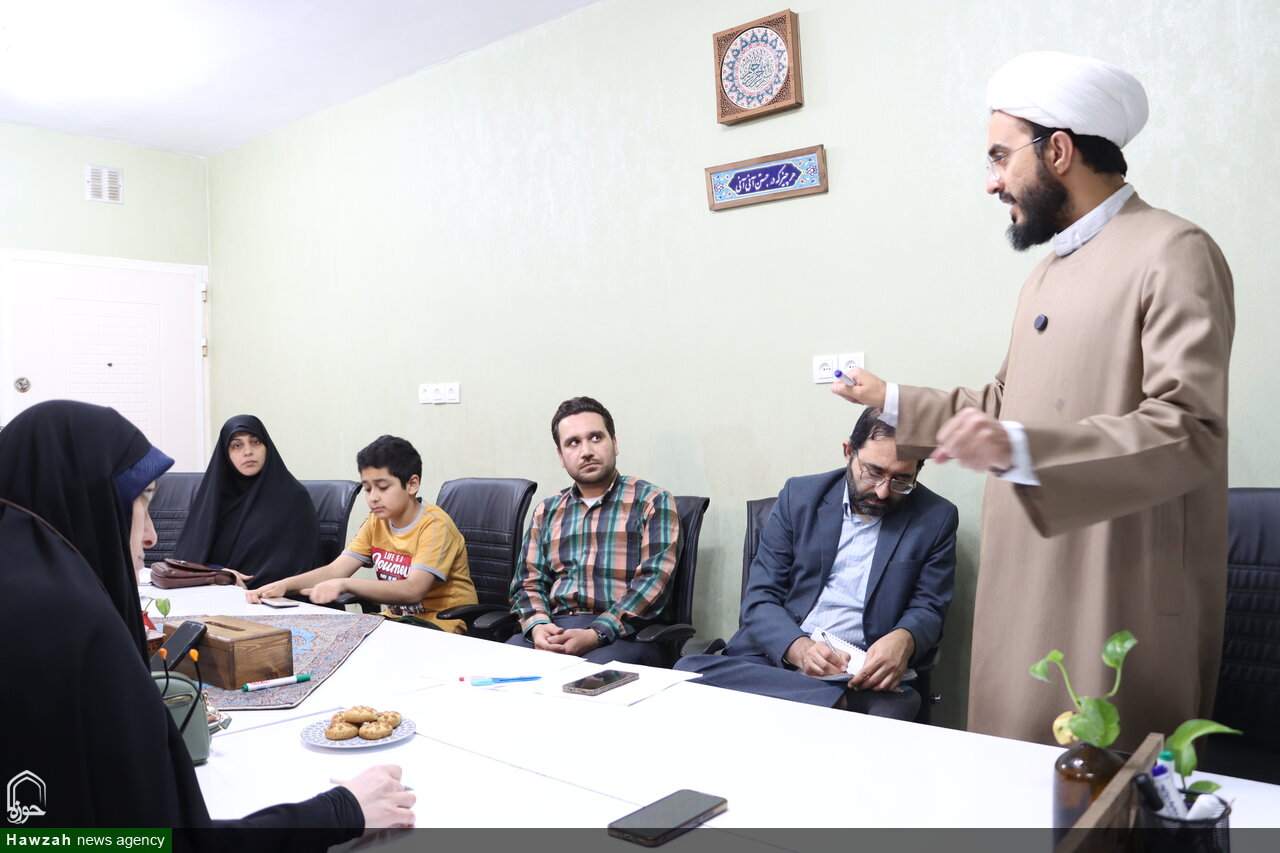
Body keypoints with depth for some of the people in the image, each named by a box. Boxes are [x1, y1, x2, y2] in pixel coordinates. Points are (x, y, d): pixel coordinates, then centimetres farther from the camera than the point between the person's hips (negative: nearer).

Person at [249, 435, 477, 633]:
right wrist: (284, 585, -20)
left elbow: (413, 591, -29)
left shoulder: (434, 524, -17)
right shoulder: (377, 522, 6)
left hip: (441, 627, -7)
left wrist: (344, 584, -39)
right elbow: (335, 570, -3)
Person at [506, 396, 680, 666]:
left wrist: (596, 635, -18)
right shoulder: (547, 511, 21)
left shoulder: (652, 502, 5)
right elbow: (528, 581, 17)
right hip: (553, 629, 4)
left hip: (623, 634, -4)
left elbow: (653, 580, -7)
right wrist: (537, 626, -6)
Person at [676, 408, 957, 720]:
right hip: (777, 657, 3)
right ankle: (836, 701, -25)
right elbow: (760, 598, 2)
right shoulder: (800, 496, 5)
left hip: (865, 674, -2)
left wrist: (904, 640, -19)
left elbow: (928, 609, 7)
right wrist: (799, 648, -19)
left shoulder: (936, 518, 4)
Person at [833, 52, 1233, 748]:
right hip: (1027, 600, 8)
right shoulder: (1046, 276, 18)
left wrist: (1022, 451, -34)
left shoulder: (1173, 254, -10)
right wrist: (893, 401, 23)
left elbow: (1189, 430, -21)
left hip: (1122, 611, -8)